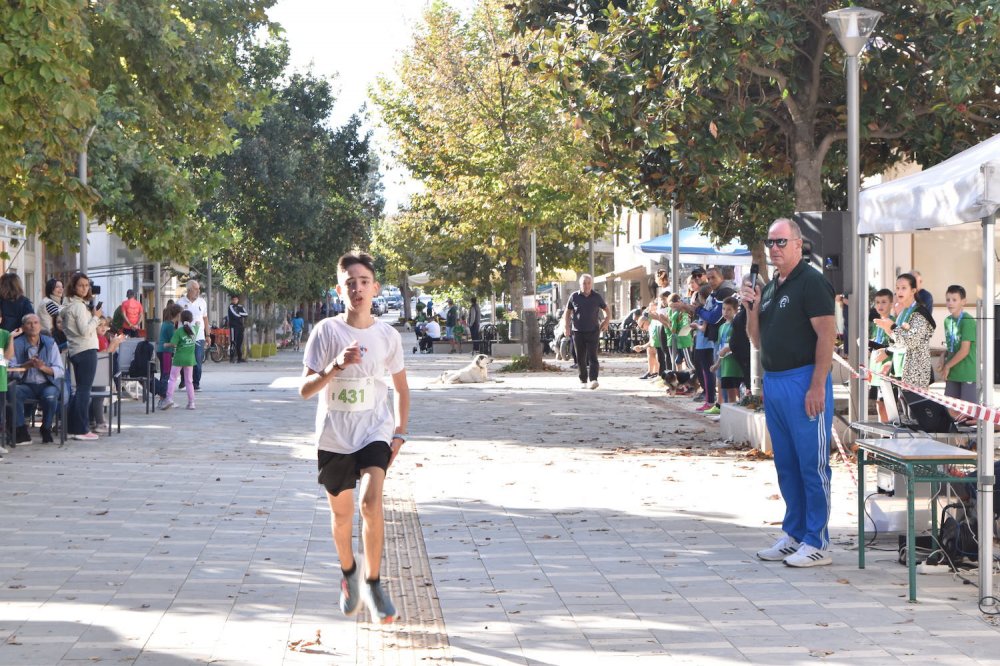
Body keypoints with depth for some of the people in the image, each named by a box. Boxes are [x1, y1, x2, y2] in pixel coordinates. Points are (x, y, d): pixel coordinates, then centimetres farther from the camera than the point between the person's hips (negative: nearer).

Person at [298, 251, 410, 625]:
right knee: (341, 514, 11)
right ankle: (349, 573, 39)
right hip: (334, 435, 0)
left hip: (375, 430, 0)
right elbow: (305, 390, -8)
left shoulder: (388, 336, 0)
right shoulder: (326, 331, -5)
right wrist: (336, 366, -24)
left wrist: (400, 433, 3)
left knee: (371, 501, -23)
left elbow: (402, 389, 13)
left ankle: (372, 581, -9)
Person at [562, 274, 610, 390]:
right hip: (578, 332, 1)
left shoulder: (597, 297, 3)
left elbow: (607, 310, 16)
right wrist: (566, 326, 0)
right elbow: (567, 313, 13)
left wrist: (606, 322, 0)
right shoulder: (574, 297, 4)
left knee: (592, 356, -11)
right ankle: (583, 381, 15)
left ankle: (593, 380, -19)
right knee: (580, 358, 5)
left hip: (593, 331, -1)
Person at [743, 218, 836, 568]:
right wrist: (752, 308, 2)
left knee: (812, 464, -4)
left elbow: (827, 335, -16)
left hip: (803, 381, -9)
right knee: (786, 465, 13)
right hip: (773, 382, 9)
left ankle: (817, 542, 0)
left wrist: (817, 387, -22)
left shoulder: (811, 282, -9)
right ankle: (794, 535, 21)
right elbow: (758, 340, 21)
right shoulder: (770, 288, 17)